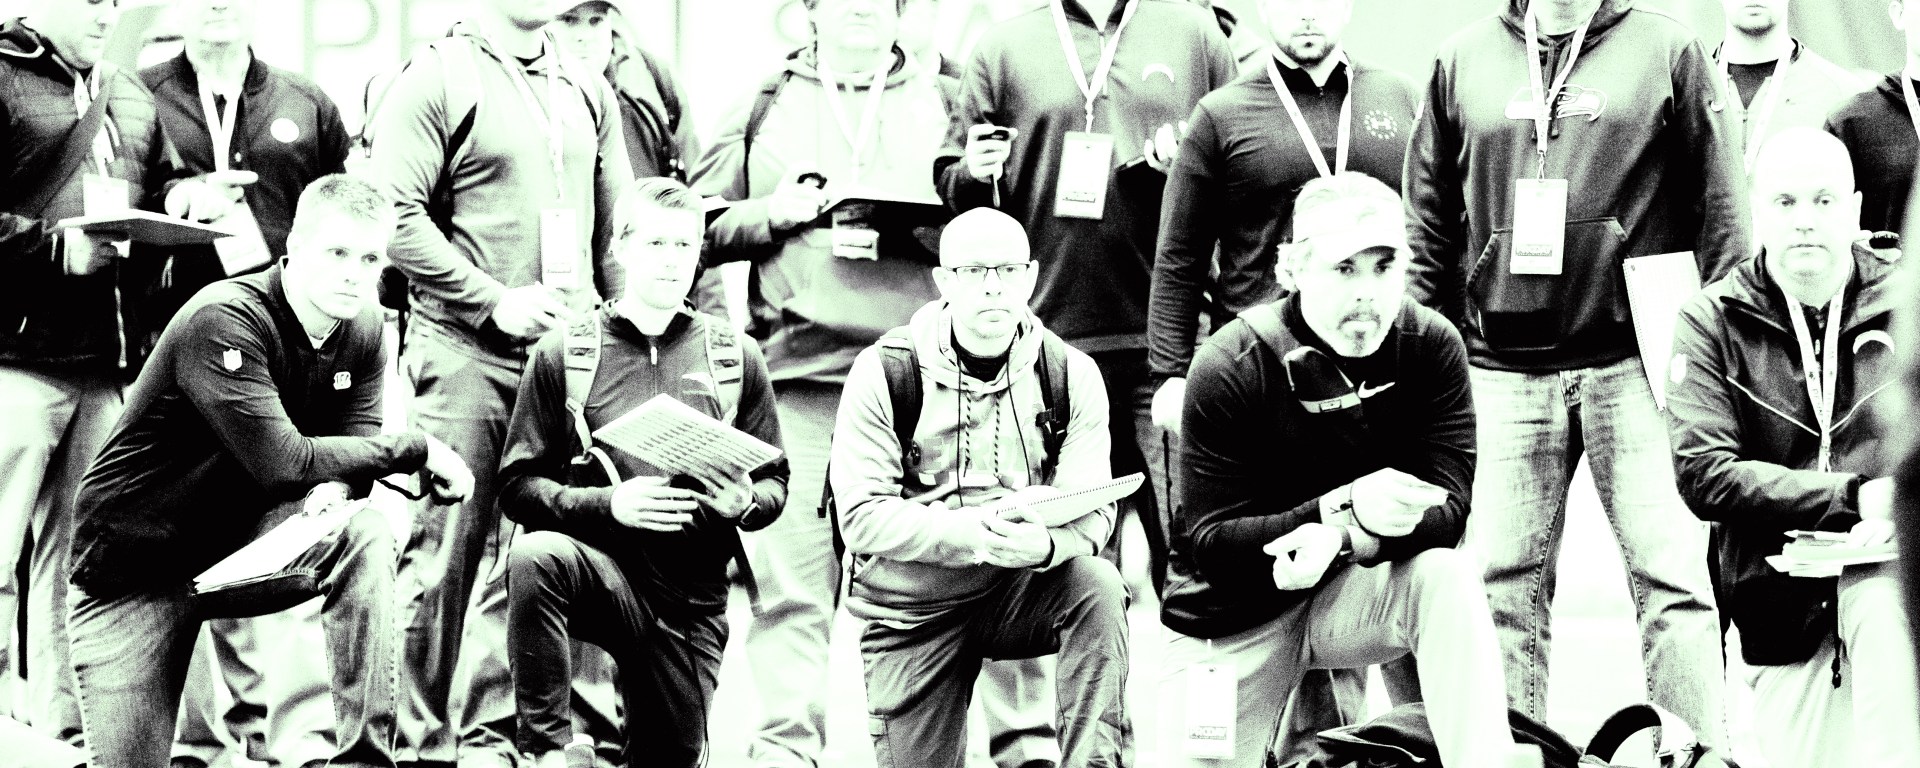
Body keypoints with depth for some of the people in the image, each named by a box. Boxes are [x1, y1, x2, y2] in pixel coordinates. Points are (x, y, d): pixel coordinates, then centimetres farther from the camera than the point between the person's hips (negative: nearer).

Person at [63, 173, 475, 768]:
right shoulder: (224, 321, -24)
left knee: (363, 536, -25)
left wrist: (333, 492, -29)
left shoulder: (361, 332, 0)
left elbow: (354, 452, -4)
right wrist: (418, 450, -23)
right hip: (135, 568, -5)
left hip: (239, 542, 5)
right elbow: (282, 463, -30)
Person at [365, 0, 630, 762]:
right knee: (446, 554, -3)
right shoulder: (436, 79, -3)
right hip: (468, 352, -5)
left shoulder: (587, 91, 16)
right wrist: (494, 301, -14)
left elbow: (616, 225, 20)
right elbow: (395, 214, -12)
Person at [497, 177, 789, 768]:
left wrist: (746, 502, -14)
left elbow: (774, 483, 9)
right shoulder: (563, 353, -1)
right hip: (602, 564, -2)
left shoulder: (735, 357, 5)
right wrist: (607, 503, -19)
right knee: (535, 556, -36)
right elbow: (518, 485, -3)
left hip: (692, 597, 2)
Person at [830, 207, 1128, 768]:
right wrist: (969, 532, -33)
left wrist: (1045, 544, -37)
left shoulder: (1071, 374, -5)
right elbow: (861, 516, -18)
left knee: (1097, 586, -29)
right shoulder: (883, 372, -10)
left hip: (1022, 590, 1)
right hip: (913, 611, -1)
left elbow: (1093, 513, -13)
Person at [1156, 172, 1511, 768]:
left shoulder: (1433, 345, -12)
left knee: (1448, 578, -28)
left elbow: (1448, 511, -17)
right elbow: (1208, 543, -21)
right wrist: (1343, 510, -35)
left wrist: (1346, 541, -38)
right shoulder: (1230, 367, -19)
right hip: (1235, 620, -1)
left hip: (1352, 586, 1)